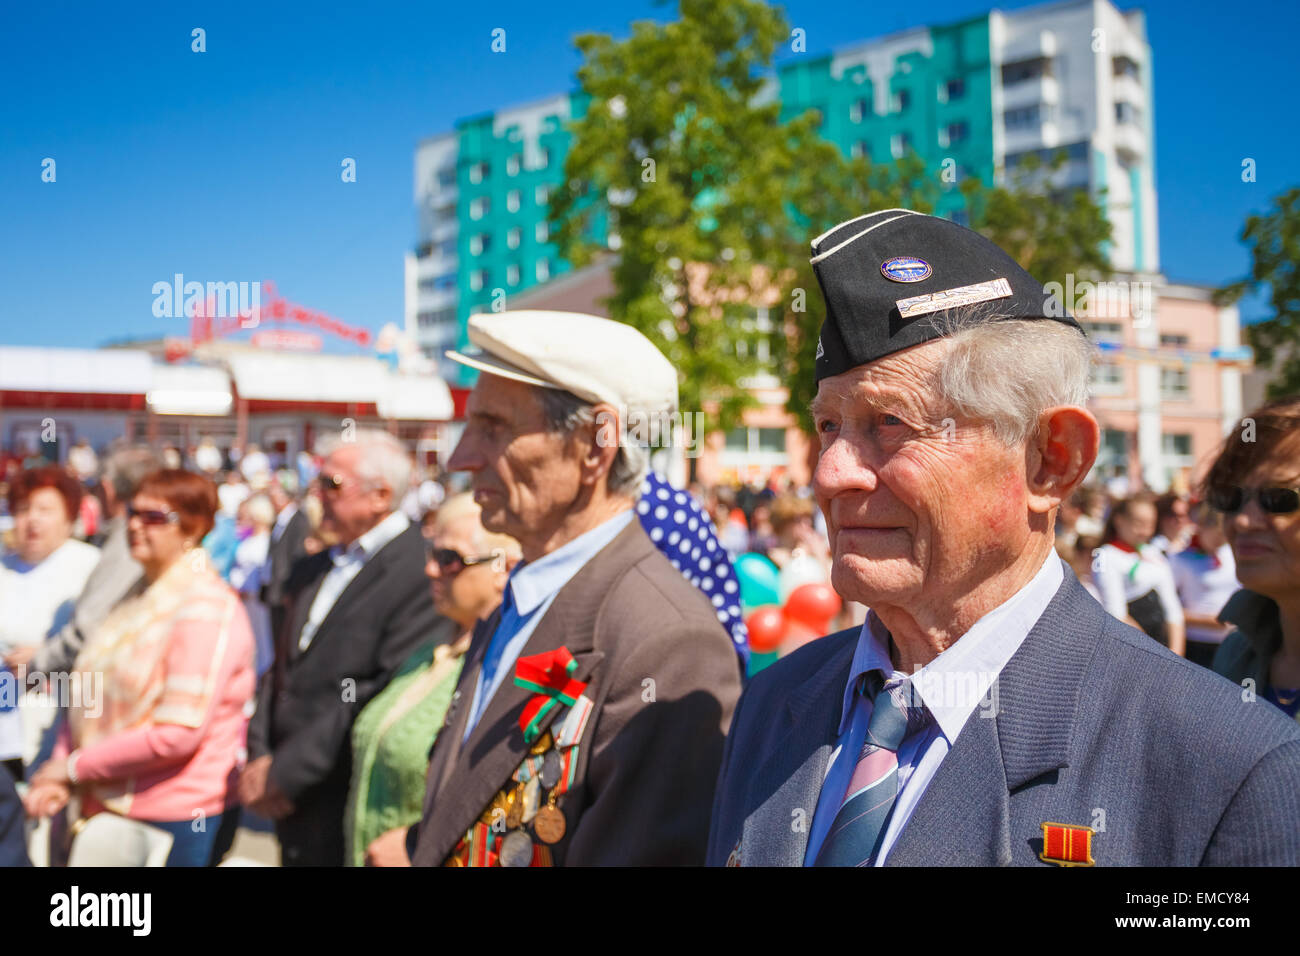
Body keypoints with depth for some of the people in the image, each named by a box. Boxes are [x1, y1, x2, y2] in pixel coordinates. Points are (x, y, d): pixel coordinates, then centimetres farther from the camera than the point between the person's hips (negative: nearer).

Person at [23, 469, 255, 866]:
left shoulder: (206, 607, -15)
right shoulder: (137, 598, 10)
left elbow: (178, 733, -20)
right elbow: (91, 696, 11)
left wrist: (76, 766, -12)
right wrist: (59, 775, -4)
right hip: (112, 805, 7)